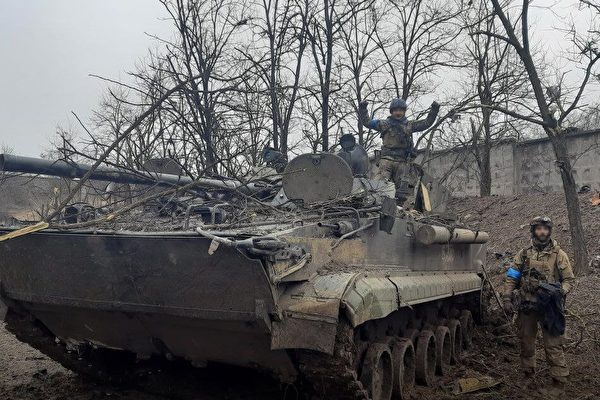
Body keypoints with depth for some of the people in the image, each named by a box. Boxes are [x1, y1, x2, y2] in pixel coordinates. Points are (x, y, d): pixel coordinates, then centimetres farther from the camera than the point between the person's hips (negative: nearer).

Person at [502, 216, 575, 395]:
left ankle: (559, 383, 8)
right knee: (526, 342, 14)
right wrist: (507, 299, -4)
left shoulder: (559, 255, -1)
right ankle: (528, 375, 31)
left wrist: (559, 293, -18)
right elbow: (511, 277, 5)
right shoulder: (524, 254, 5)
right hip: (527, 307, 3)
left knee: (553, 345, -4)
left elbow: (569, 280, 2)